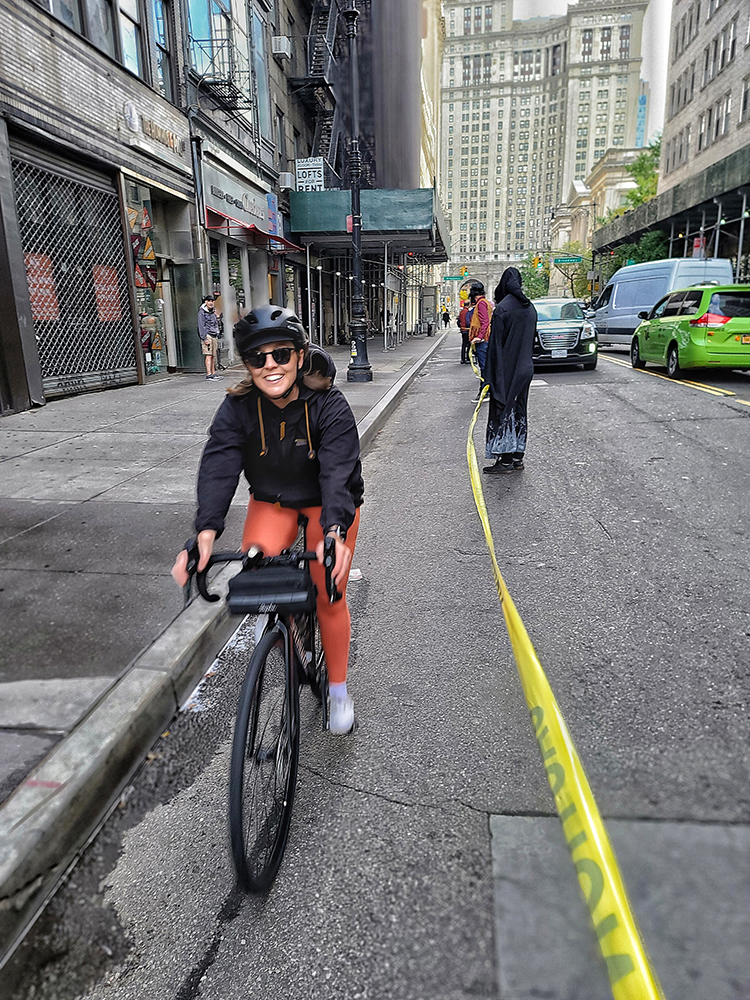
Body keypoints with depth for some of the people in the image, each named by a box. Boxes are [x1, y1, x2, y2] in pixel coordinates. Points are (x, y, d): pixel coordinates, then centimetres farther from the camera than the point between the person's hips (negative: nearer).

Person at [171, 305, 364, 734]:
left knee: (329, 597, -6)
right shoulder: (237, 408, -18)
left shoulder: (330, 406, -25)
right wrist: (205, 533, -45)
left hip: (328, 505, -2)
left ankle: (339, 689, 18)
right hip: (273, 501, 3)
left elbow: (338, 472, -35)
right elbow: (218, 468, -29)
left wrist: (334, 533, -52)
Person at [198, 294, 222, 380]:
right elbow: (201, 326, -9)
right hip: (207, 335, -7)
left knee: (213, 356, 6)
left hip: (214, 336, 7)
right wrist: (204, 339, -16)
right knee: (208, 356, -13)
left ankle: (213, 373, 10)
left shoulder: (213, 312, 18)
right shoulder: (202, 312, -4)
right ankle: (209, 374, -17)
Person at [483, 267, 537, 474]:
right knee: (519, 410, 13)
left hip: (508, 369, -7)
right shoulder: (530, 308, 8)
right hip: (525, 368, 7)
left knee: (503, 411, -1)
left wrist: (492, 374, -13)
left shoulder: (502, 309, -15)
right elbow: (531, 340, 15)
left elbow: (496, 343, -16)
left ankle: (505, 459, 1)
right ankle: (517, 457, 18)